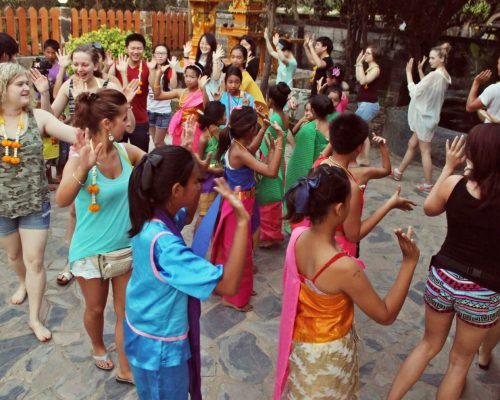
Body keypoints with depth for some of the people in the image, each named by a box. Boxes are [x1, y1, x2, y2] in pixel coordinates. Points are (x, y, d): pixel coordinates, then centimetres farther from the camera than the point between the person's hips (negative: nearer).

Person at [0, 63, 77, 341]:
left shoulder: (39, 117, -11)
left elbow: (77, 135, -22)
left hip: (36, 203, -1)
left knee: (35, 261, 5)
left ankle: (35, 318, 21)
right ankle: (24, 283, 56)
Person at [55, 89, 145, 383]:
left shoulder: (126, 151, -9)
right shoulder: (80, 158, -24)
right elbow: (62, 200, -39)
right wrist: (83, 168, -56)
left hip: (125, 246, 4)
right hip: (91, 250, -3)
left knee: (126, 310, 13)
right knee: (95, 309, 20)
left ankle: (126, 369, 30)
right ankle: (98, 348, 51)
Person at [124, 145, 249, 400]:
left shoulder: (152, 216, -10)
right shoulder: (163, 243, -37)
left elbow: (186, 217, 13)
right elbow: (228, 284, -37)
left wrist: (194, 169, -1)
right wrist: (242, 221, -40)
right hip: (159, 346, -8)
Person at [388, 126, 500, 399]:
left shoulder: (453, 184, -14)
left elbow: (430, 208, 7)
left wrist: (449, 167, 10)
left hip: (442, 278, 3)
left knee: (429, 344, 27)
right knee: (460, 360, 23)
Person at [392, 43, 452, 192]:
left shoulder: (434, 75, -21)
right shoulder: (445, 76, 8)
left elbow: (415, 91, -19)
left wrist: (408, 72, -11)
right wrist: (420, 70, 9)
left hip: (425, 117, -9)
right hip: (428, 115, 9)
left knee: (425, 151, -2)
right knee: (412, 145, 18)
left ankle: (428, 185, 4)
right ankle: (398, 172, 31)